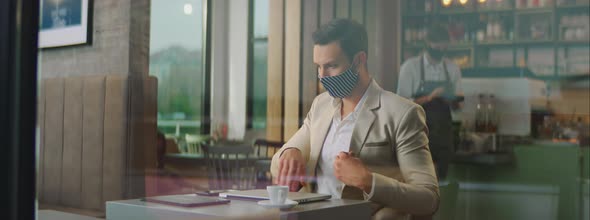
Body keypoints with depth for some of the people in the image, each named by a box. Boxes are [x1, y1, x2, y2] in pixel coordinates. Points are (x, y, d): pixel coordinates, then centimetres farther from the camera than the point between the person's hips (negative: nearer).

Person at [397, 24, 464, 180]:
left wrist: (455, 101, -13)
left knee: (440, 179, 7)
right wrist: (429, 98, -22)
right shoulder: (410, 67, -6)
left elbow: (455, 106, 10)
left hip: (443, 132, 4)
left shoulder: (453, 69, 6)